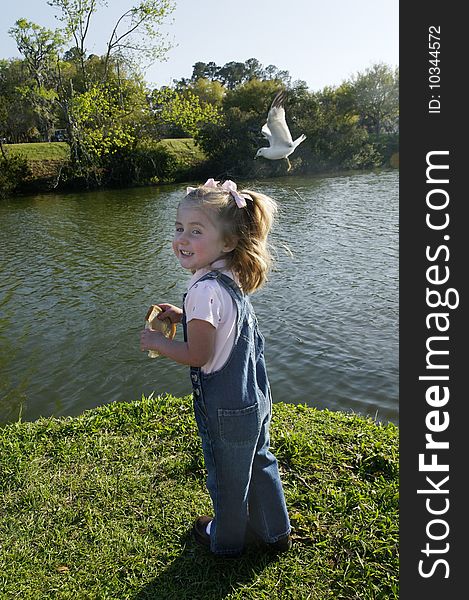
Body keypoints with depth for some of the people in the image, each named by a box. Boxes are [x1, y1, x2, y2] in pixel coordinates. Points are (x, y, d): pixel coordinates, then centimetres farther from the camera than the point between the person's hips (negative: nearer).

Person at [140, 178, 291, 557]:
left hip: (225, 409, -8)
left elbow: (198, 355, -22)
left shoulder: (205, 290, -29)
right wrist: (184, 317, 8)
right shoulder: (232, 279, -1)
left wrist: (157, 343, -8)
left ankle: (226, 539, 43)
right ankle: (276, 533, 46)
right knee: (259, 464, 26)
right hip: (255, 398, 9)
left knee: (227, 479, 17)